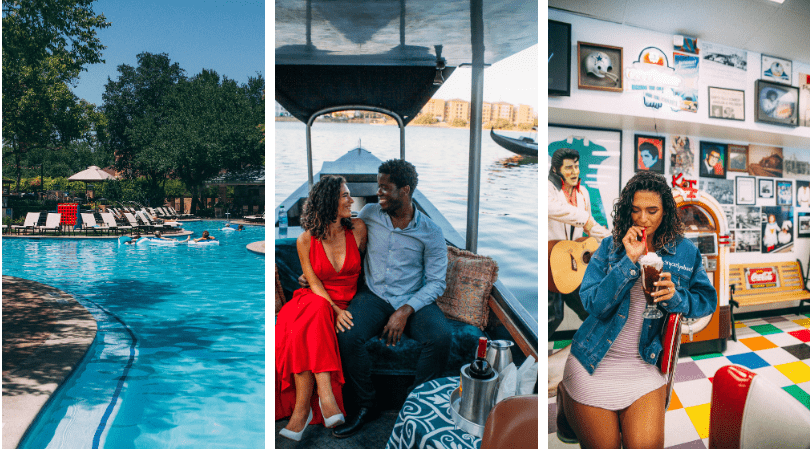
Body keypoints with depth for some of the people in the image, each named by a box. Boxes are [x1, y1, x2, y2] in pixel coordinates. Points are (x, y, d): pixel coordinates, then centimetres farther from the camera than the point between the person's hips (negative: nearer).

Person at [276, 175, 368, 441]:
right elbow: (315, 284, -5)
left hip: (348, 304, 0)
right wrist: (334, 310, -22)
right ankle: (325, 396, -36)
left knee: (306, 330, -30)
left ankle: (302, 409, -29)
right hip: (316, 301, 0)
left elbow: (364, 269, 16)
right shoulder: (306, 241, -2)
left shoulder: (357, 229, 2)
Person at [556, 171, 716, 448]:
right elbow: (593, 304, -14)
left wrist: (676, 297, -16)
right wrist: (630, 261, -21)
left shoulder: (685, 252, 1)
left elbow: (708, 301, 7)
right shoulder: (610, 248, -3)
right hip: (596, 363, -1)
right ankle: (566, 398, 33)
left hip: (646, 364, 2)